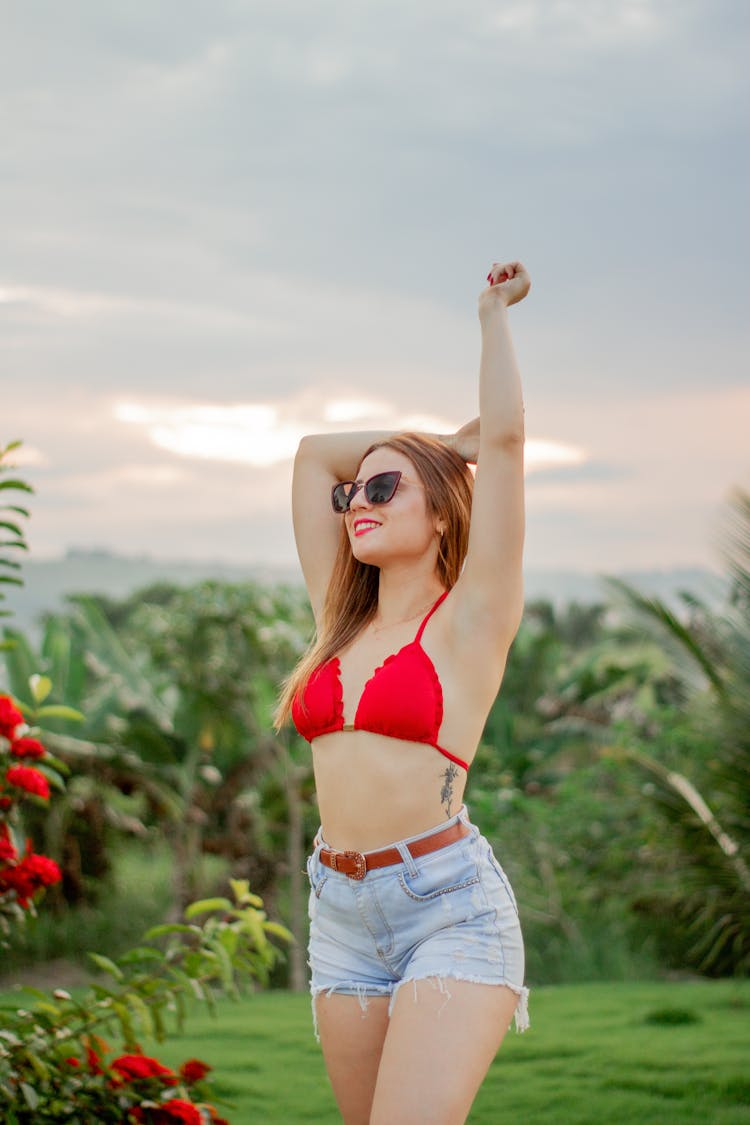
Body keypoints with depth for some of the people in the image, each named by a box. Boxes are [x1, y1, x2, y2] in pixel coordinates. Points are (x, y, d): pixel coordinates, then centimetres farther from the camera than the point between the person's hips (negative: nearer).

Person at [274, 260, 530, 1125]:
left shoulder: (468, 619, -2)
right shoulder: (343, 622, 13)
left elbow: (505, 438, -8)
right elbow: (314, 454, 20)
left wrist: (494, 312, 5)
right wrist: (446, 440, 23)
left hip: (450, 907, -6)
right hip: (342, 916, 6)